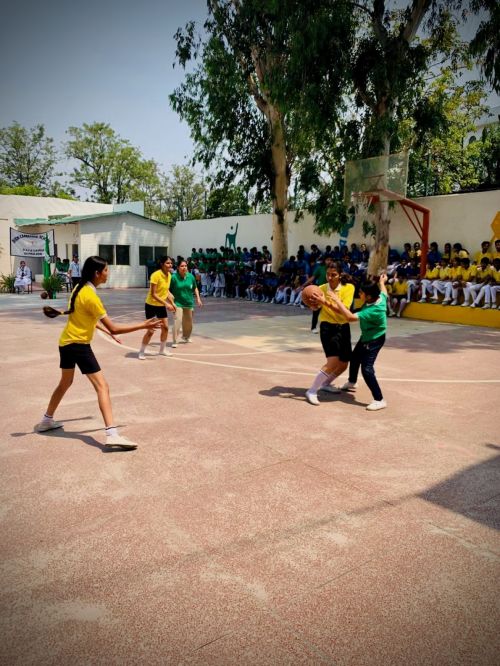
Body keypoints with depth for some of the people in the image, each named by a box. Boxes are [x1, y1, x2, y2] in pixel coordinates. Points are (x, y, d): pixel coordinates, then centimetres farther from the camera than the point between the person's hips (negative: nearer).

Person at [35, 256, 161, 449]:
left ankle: (46, 420, 40)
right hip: (78, 344, -10)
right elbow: (114, 328, -21)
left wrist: (105, 329, 13)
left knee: (65, 383, 26)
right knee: (102, 386, -13)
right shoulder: (90, 296, -21)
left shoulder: (80, 288, 6)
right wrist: (143, 325, -18)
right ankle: (112, 434, -21)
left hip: (66, 342, 10)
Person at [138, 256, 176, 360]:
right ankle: (141, 352, 11)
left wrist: (172, 303, 5)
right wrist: (166, 304, -29)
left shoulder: (169, 275, 0)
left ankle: (162, 350, 27)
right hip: (151, 305, -7)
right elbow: (153, 294, -25)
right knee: (151, 330, -6)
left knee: (165, 327, 10)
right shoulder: (156, 275, -23)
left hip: (161, 305, 7)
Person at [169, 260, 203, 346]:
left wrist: (198, 298, 8)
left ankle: (186, 337, 44)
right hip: (178, 303, -5)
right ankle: (174, 341, -11)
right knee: (177, 321, -19)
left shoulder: (191, 276, -1)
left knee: (188, 323, 18)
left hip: (189, 303, 5)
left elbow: (195, 288, 13)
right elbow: (168, 290, -6)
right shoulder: (174, 277, -13)